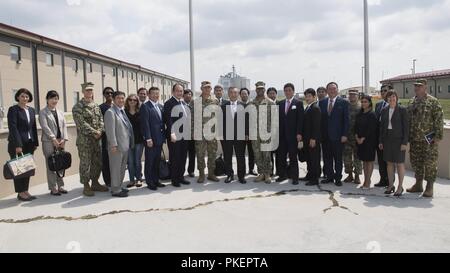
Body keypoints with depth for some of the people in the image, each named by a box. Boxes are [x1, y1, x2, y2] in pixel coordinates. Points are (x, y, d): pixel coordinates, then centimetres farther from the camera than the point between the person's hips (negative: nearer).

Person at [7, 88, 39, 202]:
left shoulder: (31, 110, 13)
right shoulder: (13, 109, -5)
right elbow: (13, 128, -12)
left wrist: (35, 143, 9)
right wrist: (18, 145, -18)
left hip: (29, 143, 6)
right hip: (17, 144, -6)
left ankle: (26, 191, 15)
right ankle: (20, 193, 7)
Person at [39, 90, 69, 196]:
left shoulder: (60, 112, 17)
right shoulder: (43, 112, 1)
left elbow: (64, 126, 9)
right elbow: (45, 126, -10)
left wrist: (64, 139, -4)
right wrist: (54, 139, -17)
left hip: (61, 142, 5)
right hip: (49, 142, -5)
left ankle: (60, 186, 14)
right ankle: (53, 188, 3)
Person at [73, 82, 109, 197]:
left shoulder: (96, 106, 15)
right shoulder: (78, 107, -6)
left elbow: (101, 119, 9)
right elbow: (82, 123, -14)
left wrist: (100, 131, -9)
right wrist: (94, 132, -17)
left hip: (97, 139, 7)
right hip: (84, 140, -6)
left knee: (98, 162, 12)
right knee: (85, 163, -2)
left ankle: (95, 183, 25)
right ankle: (86, 186, 7)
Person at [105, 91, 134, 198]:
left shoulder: (123, 111, 16)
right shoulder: (110, 112, -10)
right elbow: (110, 130, -16)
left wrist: (130, 143, 14)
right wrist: (113, 145, -21)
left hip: (125, 145, 9)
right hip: (117, 146, -9)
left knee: (122, 168, 16)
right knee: (116, 168, -1)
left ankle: (119, 187, 27)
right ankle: (115, 190, 7)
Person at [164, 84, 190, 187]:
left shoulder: (184, 103, 15)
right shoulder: (169, 103, -9)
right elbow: (168, 120, -17)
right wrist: (172, 134, -23)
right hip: (174, 136, -7)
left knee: (183, 157, 13)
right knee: (174, 158, 1)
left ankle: (181, 177, 24)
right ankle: (174, 179, 12)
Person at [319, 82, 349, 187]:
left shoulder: (343, 102, -1)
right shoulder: (322, 102, 9)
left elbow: (346, 120, -4)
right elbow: (320, 118, 8)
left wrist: (345, 135, -11)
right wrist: (319, 134, 2)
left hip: (337, 135, -3)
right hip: (325, 135, 3)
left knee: (338, 158, 5)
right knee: (327, 158, 10)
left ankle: (338, 178, 15)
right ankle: (329, 176, 22)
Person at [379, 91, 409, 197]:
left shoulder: (402, 110, -4)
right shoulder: (384, 110, 9)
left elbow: (406, 126, -7)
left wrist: (405, 142, -12)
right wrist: (381, 141, 7)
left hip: (398, 139, -4)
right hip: (387, 139, 4)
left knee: (399, 163, 1)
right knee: (389, 163, 9)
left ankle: (400, 187, 11)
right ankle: (391, 185, 18)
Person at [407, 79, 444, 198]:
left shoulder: (433, 101, -7)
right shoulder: (412, 102, 13)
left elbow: (439, 120, -11)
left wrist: (438, 136, -15)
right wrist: (408, 136, 15)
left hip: (429, 139, -6)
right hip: (414, 139, 7)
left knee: (430, 163, -2)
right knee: (416, 162, 13)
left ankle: (429, 187, 7)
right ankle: (418, 185, 25)